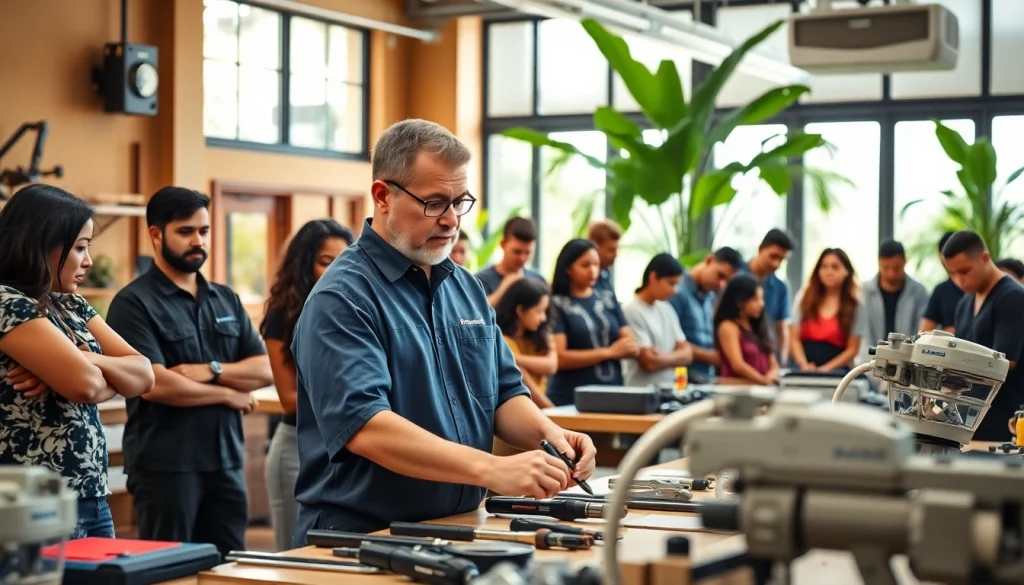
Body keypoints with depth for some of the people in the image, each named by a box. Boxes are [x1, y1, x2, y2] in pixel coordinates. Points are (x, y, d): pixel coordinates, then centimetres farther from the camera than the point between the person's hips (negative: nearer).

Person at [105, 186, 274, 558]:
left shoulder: (227, 300, 13)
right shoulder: (134, 303, -7)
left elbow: (265, 370, 6)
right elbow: (154, 384, -17)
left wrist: (211, 370, -12)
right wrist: (227, 393, -6)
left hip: (226, 460, 6)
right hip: (165, 465, -6)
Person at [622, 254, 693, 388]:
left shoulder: (666, 309, 11)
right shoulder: (631, 312, -12)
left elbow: (687, 353, 9)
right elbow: (649, 362, -14)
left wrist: (663, 358, -9)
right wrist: (676, 356, 3)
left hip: (670, 389, 6)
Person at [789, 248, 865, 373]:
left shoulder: (855, 305, 5)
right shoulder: (804, 297, 11)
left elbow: (852, 349, 2)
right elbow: (795, 339, 8)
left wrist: (826, 369, -11)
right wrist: (804, 365, -9)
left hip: (836, 372, -1)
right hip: (804, 372, 1)